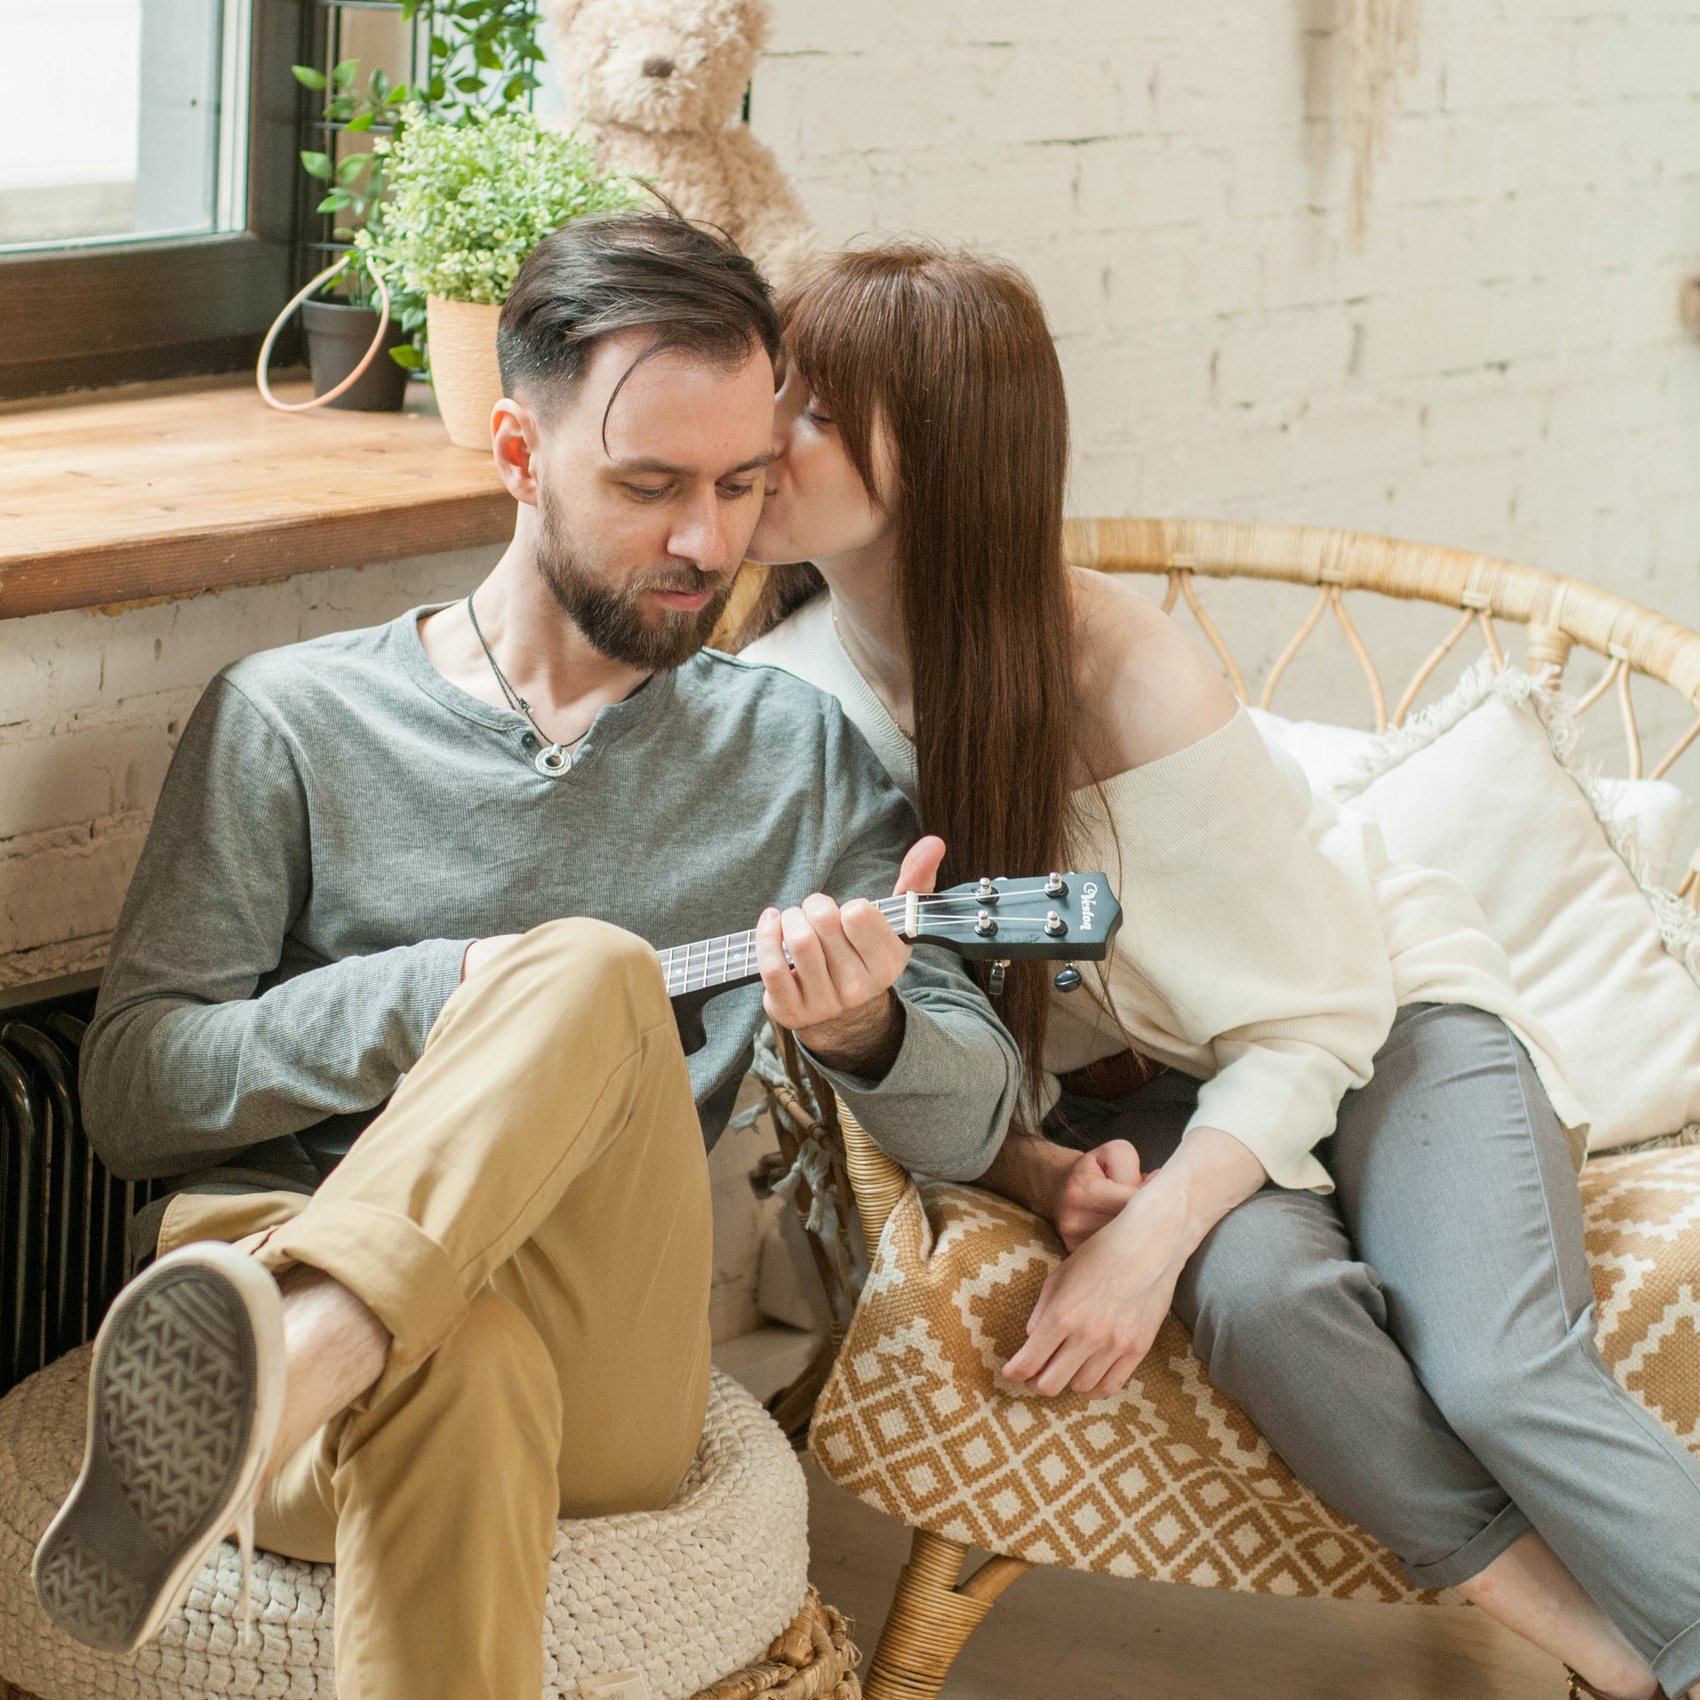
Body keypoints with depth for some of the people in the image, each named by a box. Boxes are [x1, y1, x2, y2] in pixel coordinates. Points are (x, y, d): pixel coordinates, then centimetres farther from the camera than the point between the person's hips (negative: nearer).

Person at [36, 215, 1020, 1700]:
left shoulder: (799, 755, 19)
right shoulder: (292, 722, 12)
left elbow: (974, 1119, 13)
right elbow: (130, 1089, 4)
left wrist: (862, 1031, -13)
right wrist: (439, 994, -11)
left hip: (613, 1374, 2)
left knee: (596, 978, -35)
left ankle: (281, 1362, -56)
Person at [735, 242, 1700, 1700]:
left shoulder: (1119, 671, -25)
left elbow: (1307, 1016, -17)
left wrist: (1154, 1234, -30)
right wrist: (1042, 1174, -22)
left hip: (1378, 1008, -3)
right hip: (1130, 1079, 3)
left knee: (1498, 1371, -28)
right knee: (1256, 1286, -30)